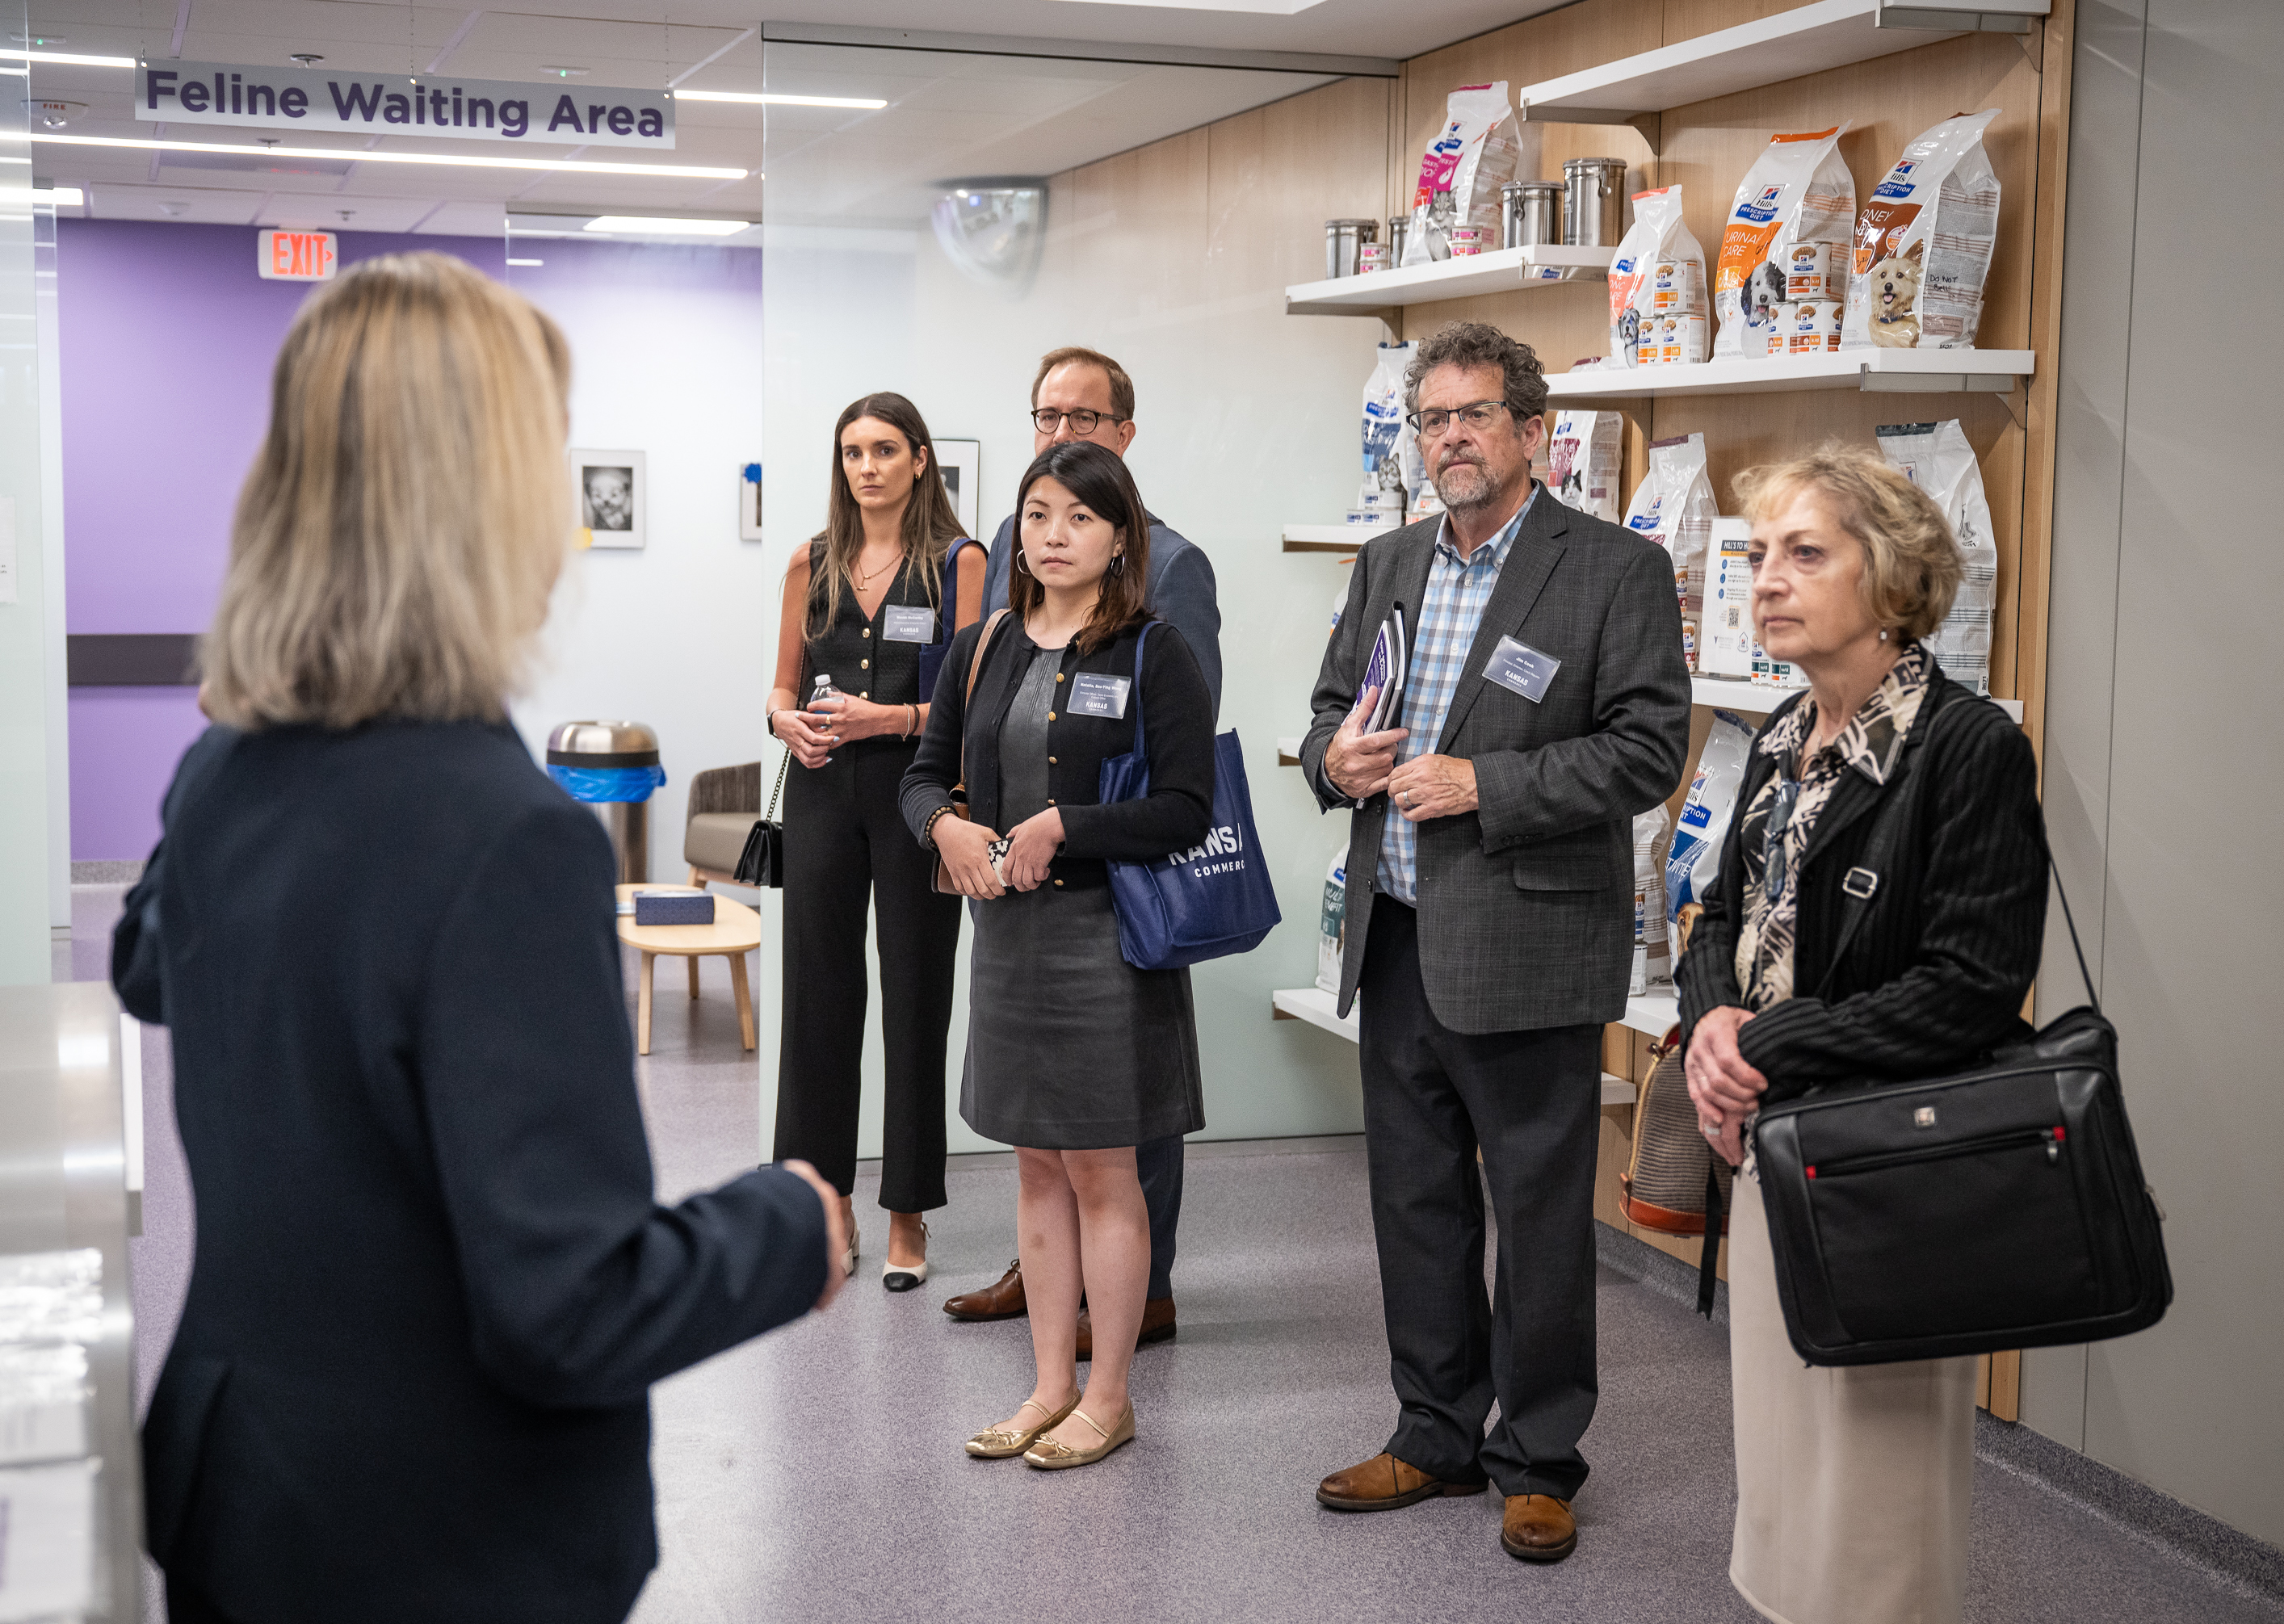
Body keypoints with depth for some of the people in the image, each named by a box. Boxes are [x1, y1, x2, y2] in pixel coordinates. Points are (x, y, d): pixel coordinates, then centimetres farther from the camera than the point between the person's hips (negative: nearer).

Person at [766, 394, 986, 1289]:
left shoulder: (959, 561, -2)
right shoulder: (813, 562, 10)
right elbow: (784, 682, 15)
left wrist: (890, 717, -19)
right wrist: (788, 720, -6)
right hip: (823, 790, 4)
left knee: (915, 998, 1)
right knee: (818, 994, 5)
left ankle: (907, 1219, 11)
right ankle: (828, 1206, 16)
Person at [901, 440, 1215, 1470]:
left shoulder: (1153, 653, -8)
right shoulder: (983, 650, 8)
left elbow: (1188, 808, -14)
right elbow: (925, 775, 14)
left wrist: (1061, 828, -19)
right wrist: (948, 828, -8)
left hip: (1106, 933, -5)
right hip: (1007, 929, 6)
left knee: (1100, 1169, 2)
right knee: (1038, 1165, 13)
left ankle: (1108, 1398, 15)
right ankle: (1053, 1385, 24)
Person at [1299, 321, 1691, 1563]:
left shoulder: (1617, 572, -7)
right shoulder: (1386, 566, 13)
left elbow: (1649, 749, -13)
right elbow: (1331, 710, 21)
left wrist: (1485, 786, -18)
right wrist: (1336, 757, -3)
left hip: (1526, 948, -6)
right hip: (1397, 946, 6)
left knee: (1540, 1212, 3)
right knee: (1414, 1198, 15)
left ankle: (1539, 1461, 18)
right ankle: (1437, 1435, 29)